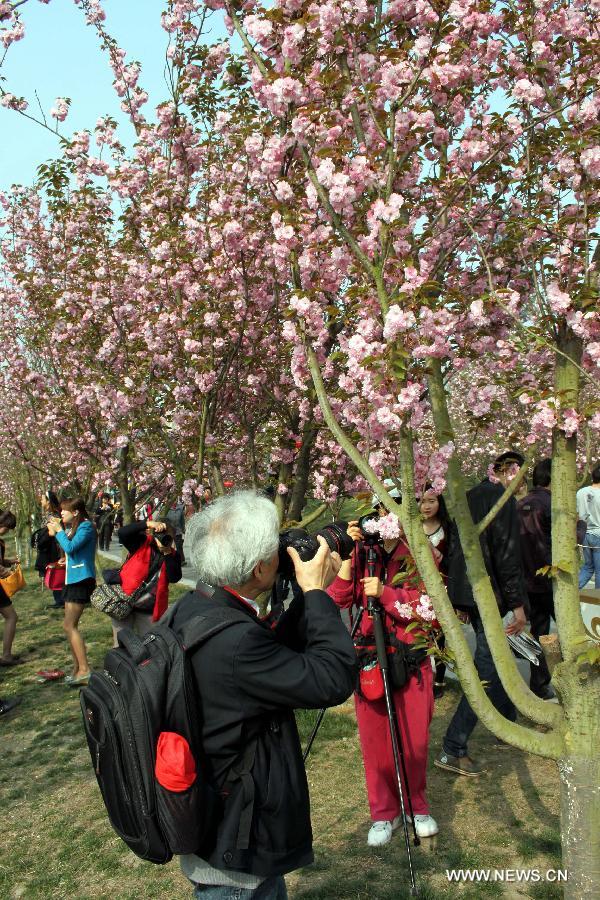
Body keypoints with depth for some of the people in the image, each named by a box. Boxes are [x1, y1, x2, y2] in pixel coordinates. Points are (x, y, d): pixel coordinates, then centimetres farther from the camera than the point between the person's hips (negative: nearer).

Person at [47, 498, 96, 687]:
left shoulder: (86, 526, -14)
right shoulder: (72, 527, 12)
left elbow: (70, 547, -23)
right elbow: (66, 547, 11)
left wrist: (59, 530, -11)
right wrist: (55, 531, 3)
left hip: (81, 580, -10)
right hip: (72, 579, 10)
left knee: (69, 626, -10)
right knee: (71, 626, 12)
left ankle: (84, 670, -9)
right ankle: (77, 668, 19)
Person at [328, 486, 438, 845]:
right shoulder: (361, 551, 2)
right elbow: (339, 600, -8)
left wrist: (385, 592, -24)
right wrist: (347, 554, -18)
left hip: (412, 660, -1)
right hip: (368, 658, 1)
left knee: (415, 743, 6)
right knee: (375, 742, 8)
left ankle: (416, 806, 32)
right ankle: (384, 812, 29)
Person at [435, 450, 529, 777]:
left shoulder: (469, 497, 12)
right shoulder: (502, 500, -14)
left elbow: (454, 546, 16)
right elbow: (508, 555, -18)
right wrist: (518, 603, -12)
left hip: (465, 591, 9)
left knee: (495, 656, 23)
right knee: (487, 670, -3)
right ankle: (452, 750, -3)